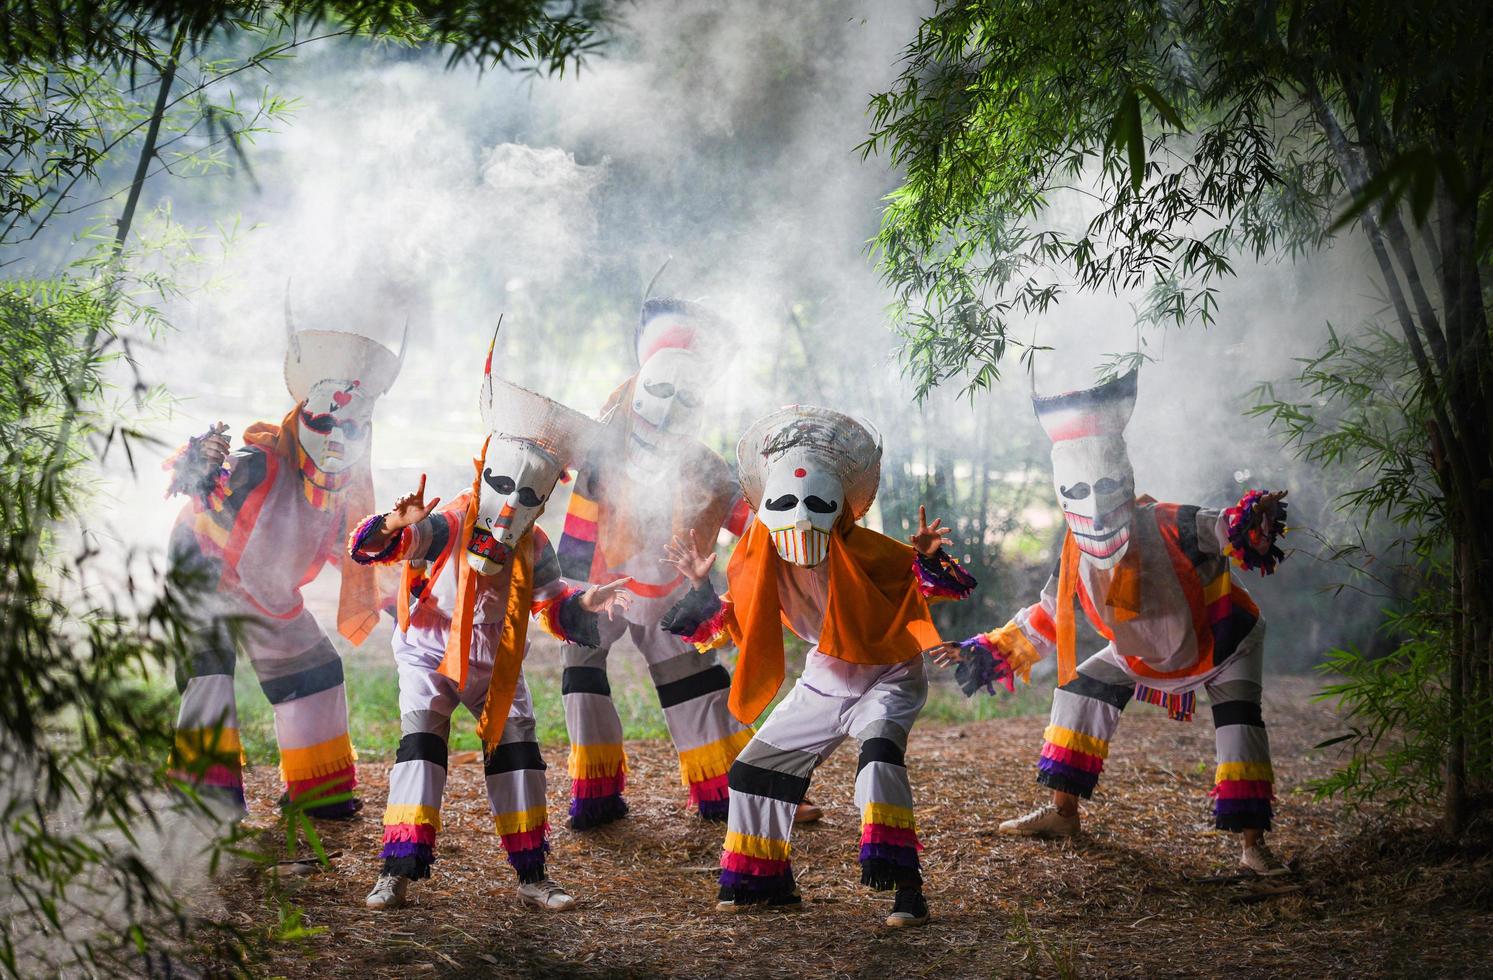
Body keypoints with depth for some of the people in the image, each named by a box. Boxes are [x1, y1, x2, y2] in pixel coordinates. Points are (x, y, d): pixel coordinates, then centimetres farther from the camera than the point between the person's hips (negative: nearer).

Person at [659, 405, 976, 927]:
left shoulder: (863, 550, -26)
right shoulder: (762, 560, -10)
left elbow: (954, 587, -25)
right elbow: (737, 624, 3)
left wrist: (926, 559, -46)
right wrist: (702, 585, -12)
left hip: (887, 678, -6)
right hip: (825, 682, 7)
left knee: (880, 748, -35)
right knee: (755, 766, 8)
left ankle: (905, 888, -33)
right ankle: (765, 882, 28)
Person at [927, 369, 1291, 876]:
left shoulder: (1169, 527, -32)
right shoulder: (1075, 558, -15)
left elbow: (1227, 530, -39)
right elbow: (1045, 620, -2)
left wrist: (1252, 521, -64)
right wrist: (988, 651, -8)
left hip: (1220, 638, -5)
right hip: (1146, 654, 5)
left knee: (1238, 719, -22)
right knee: (1079, 689, 1)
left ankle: (1252, 842, -14)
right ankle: (1063, 811, 11)